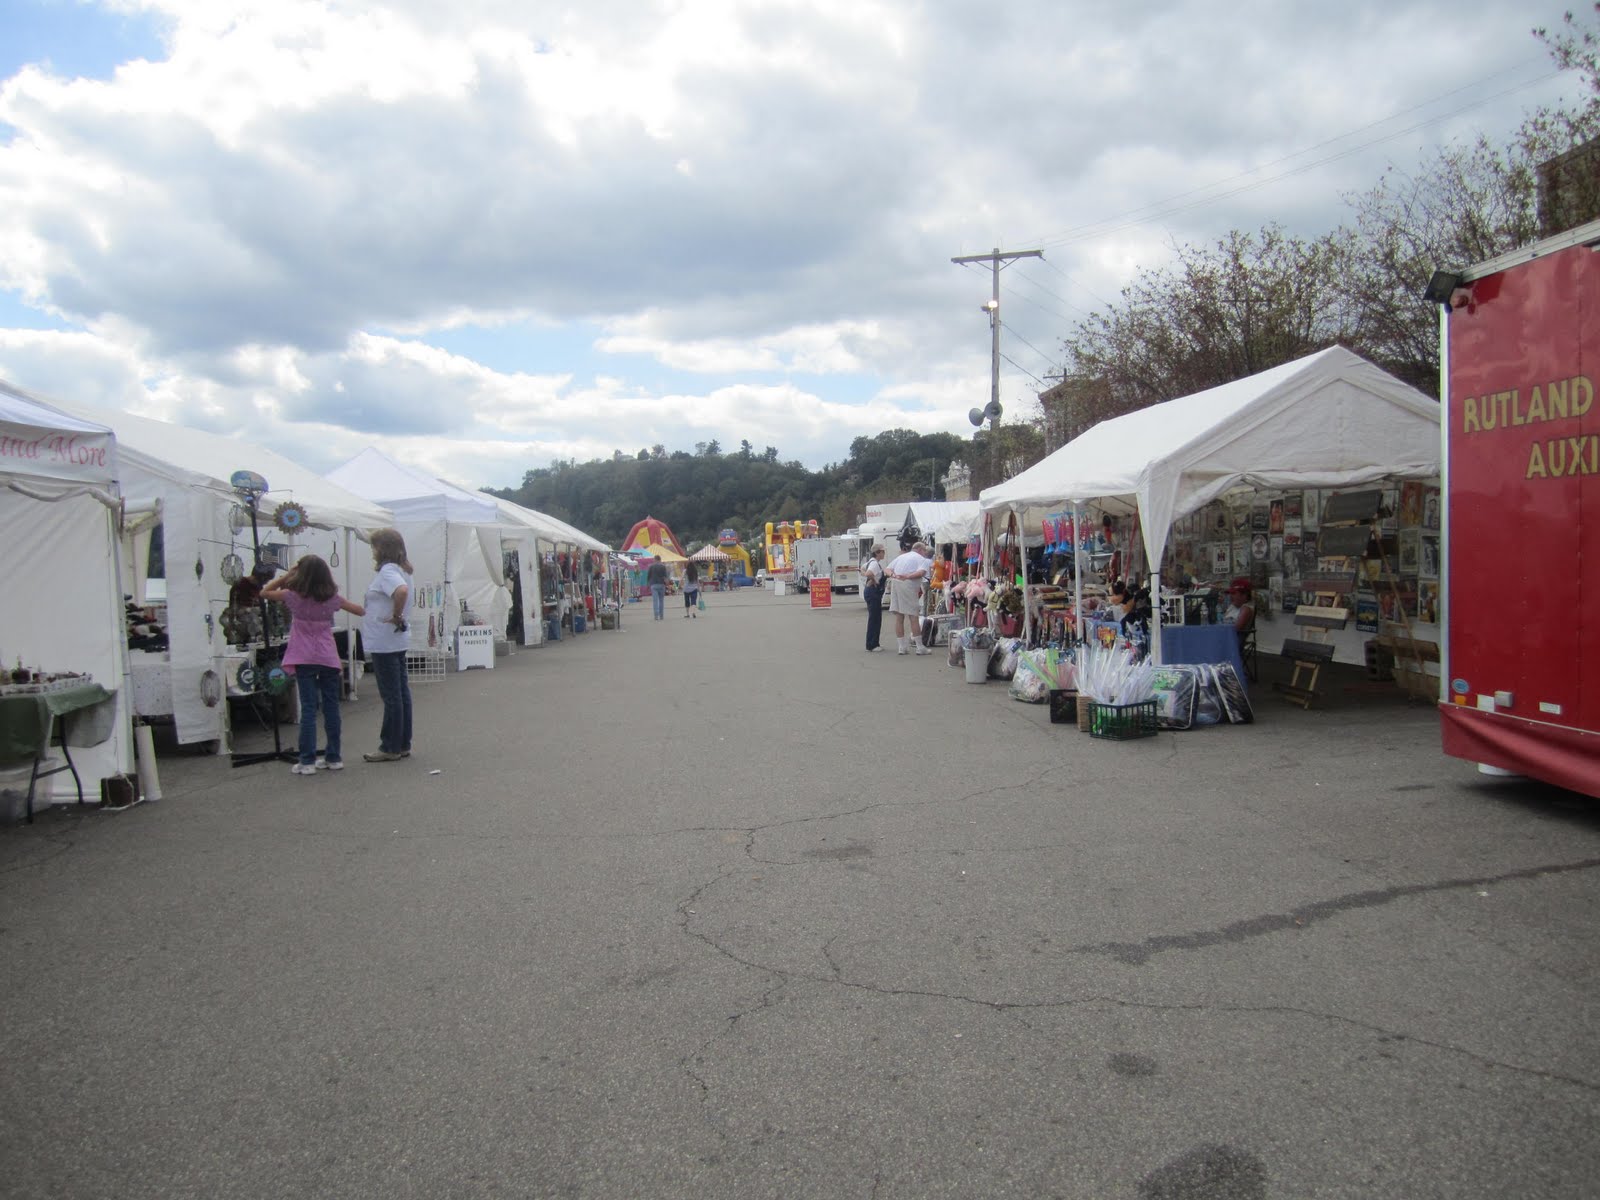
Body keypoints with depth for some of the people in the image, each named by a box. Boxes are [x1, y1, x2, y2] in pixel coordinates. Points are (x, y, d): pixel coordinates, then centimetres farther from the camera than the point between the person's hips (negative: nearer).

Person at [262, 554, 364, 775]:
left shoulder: (294, 596, -6)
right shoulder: (332, 597, -1)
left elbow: (264, 593, 9)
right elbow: (361, 611, 9)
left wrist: (286, 575, 8)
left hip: (304, 660, -2)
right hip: (329, 659, 2)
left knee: (308, 708, -1)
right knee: (331, 707, 9)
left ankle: (307, 761, -1)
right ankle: (334, 757, 16)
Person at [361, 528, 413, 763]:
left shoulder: (388, 571, -17)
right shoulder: (399, 569, 14)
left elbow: (402, 591, -36)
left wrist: (396, 616, -24)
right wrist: (398, 617, 11)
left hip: (385, 642, -10)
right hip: (397, 641, 10)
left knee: (391, 695, -3)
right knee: (401, 692, 12)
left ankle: (391, 748, 4)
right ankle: (403, 745, 18)